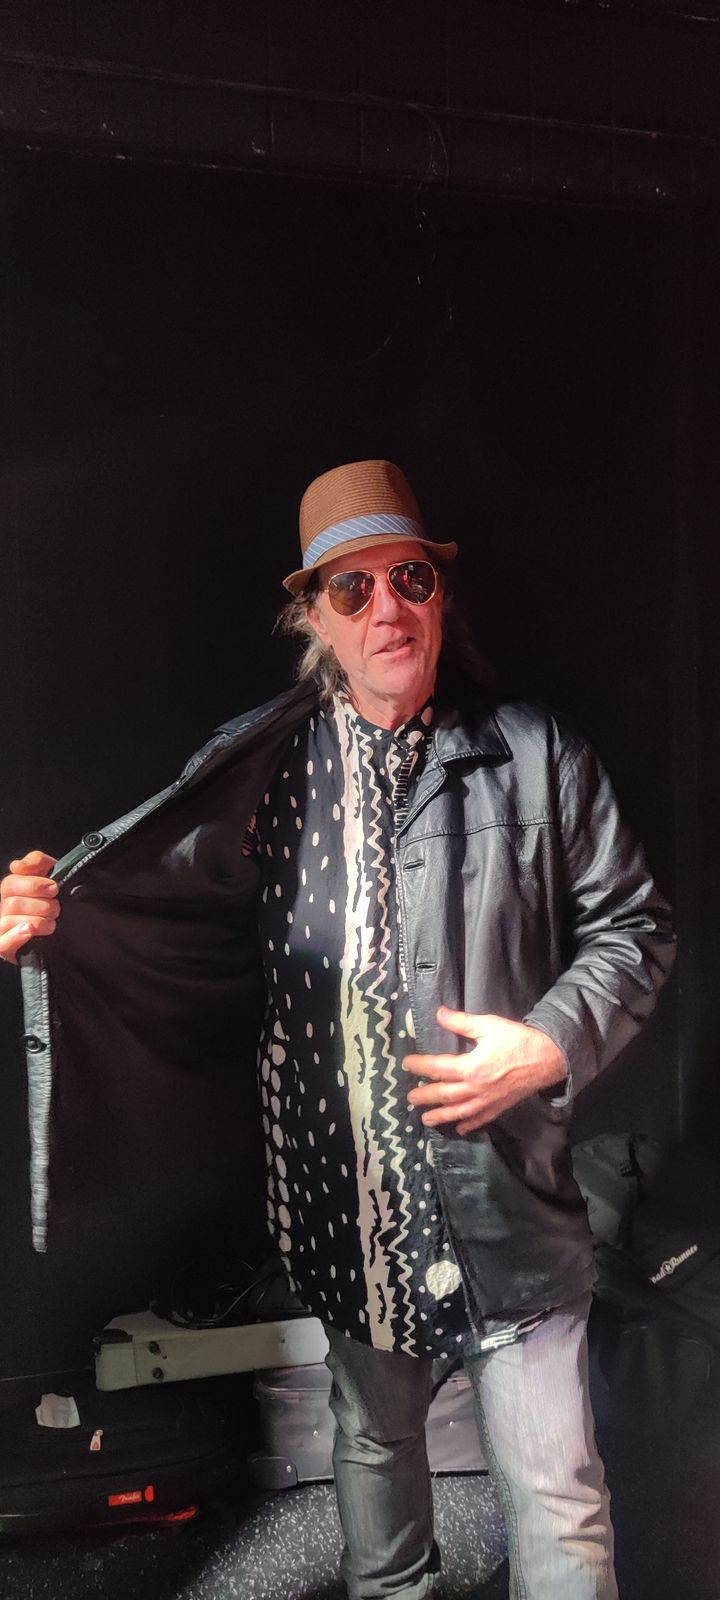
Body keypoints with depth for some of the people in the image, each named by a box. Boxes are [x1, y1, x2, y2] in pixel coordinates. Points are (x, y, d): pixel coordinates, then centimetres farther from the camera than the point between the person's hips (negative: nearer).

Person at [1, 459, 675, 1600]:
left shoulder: (535, 753, -4)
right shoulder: (266, 769, -1)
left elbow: (631, 927, 0)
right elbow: (163, 899, 3)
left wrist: (551, 1044, -15)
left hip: (505, 1181, -2)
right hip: (346, 1189, 3)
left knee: (555, 1493, 7)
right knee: (374, 1434, 26)